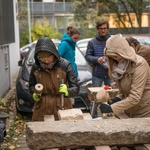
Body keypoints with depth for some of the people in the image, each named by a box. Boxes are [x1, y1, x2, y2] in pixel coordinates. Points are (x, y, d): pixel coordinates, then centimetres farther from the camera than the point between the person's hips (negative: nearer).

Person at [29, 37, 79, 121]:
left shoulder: (65, 65, -11)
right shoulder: (36, 67, -2)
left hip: (61, 108, -2)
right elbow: (32, 85, 15)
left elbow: (76, 88, -10)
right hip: (42, 109, 3)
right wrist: (34, 94, -6)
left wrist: (67, 91, -30)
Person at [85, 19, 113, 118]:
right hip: (97, 74, 0)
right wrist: (97, 59, -16)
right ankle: (94, 117, 19)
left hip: (110, 73, 0)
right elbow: (87, 56, 1)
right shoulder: (92, 42, 3)